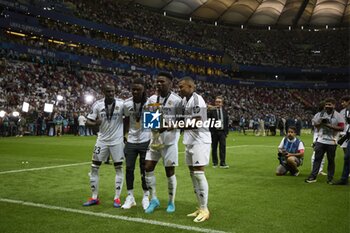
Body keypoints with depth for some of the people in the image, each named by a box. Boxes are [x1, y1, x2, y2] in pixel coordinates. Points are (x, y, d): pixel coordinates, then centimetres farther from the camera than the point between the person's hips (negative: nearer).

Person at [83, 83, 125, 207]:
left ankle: (117, 198, 13)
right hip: (102, 140, 2)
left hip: (117, 140, -2)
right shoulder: (97, 105, -5)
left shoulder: (121, 104, -9)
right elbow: (88, 120, -3)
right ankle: (94, 197, 15)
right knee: (94, 167, 3)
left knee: (119, 168, 2)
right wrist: (94, 123, -24)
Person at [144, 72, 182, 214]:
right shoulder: (152, 99, 6)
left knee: (169, 171, 3)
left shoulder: (176, 100, -11)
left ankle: (171, 202, 20)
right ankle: (154, 199, 17)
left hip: (169, 140, -5)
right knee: (148, 168, 1)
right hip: (154, 139, 5)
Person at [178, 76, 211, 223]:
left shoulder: (196, 100, -15)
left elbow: (196, 123, -22)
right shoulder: (184, 100, 14)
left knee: (199, 173, -9)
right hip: (189, 141, 10)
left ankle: (205, 210, 0)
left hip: (200, 140, -9)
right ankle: (200, 208, 19)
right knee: (193, 174, 11)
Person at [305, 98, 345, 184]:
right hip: (320, 140, 3)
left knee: (331, 160, 6)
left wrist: (329, 125, -18)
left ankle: (330, 178, 16)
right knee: (317, 158, 3)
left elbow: (341, 128, -13)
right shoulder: (321, 114, 7)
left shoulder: (338, 116, -5)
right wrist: (321, 122, -7)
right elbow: (315, 124, 13)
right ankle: (313, 176, 7)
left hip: (331, 142, -3)